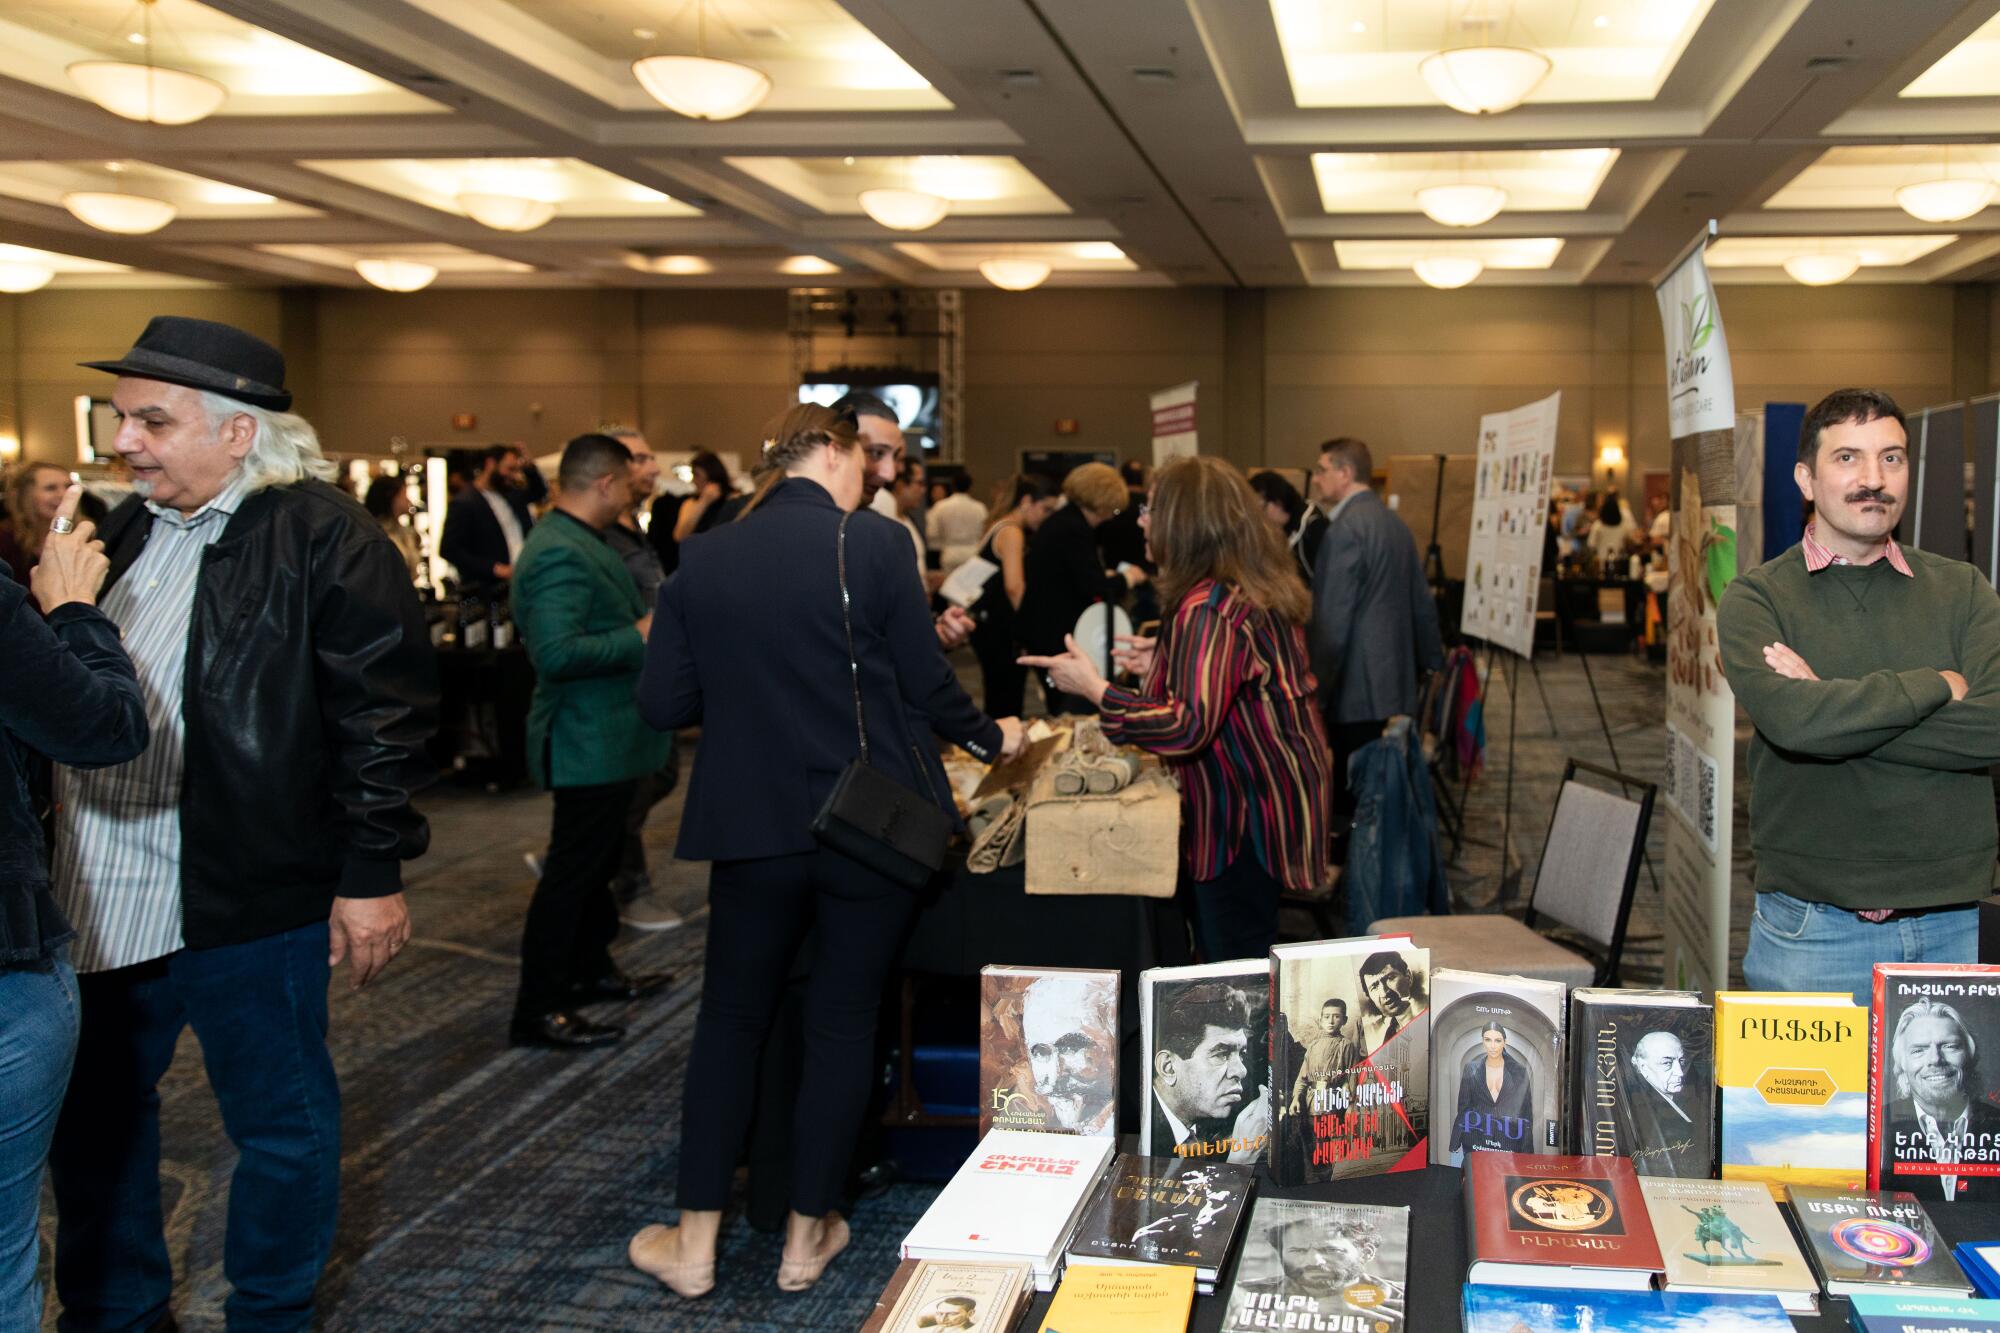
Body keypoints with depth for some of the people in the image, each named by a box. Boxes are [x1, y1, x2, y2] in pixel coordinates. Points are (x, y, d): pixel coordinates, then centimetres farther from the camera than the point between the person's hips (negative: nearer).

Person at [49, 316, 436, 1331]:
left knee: (279, 1124, 10)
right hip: (100, 899, 7)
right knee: (89, 1118, 18)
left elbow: (386, 713, -14)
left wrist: (372, 874, -14)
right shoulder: (126, 529, 11)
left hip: (243, 902, -7)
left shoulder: (323, 539, -12)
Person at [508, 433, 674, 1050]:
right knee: (572, 871, -3)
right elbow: (555, 653, -32)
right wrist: (639, 638, -23)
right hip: (588, 741, -11)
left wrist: (646, 622, 11)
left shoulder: (574, 543, 11)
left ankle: (591, 968, 39)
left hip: (605, 737, 11)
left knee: (596, 860, 23)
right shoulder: (561, 554, -23)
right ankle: (537, 1011, 6)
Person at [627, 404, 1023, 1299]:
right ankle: (806, 1236, 21)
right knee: (843, 1019, 11)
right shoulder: (871, 544, -9)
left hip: (751, 828, 3)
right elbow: (924, 683, -7)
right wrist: (988, 738, 11)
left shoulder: (703, 560, 1)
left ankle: (696, 1241, 18)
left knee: (731, 1016, 15)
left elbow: (663, 705, -1)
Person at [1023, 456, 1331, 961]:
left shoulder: (1209, 608, -22)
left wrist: (1094, 689, -23)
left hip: (1245, 819, -10)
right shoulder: (1257, 588, 10)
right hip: (1271, 801, 11)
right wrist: (1164, 664, 20)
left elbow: (1188, 727, -29)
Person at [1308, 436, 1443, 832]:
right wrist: (1431, 661, 28)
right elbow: (1422, 602, 19)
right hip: (1395, 683, 9)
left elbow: (1333, 619, -19)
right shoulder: (1394, 522, 13)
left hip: (1356, 688, -9)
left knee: (1352, 798, -4)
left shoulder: (1345, 529, -15)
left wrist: (1317, 689, -16)